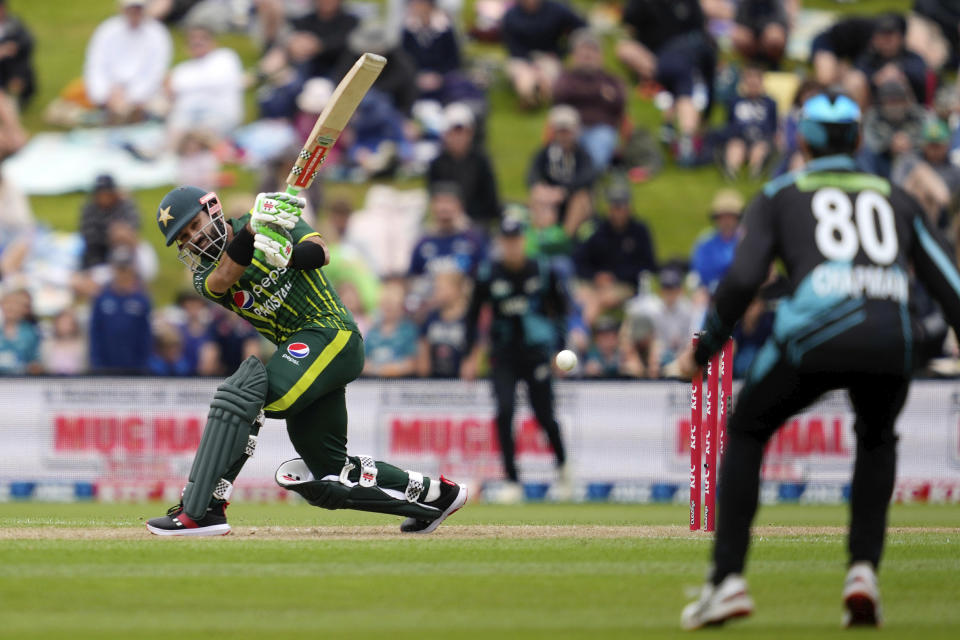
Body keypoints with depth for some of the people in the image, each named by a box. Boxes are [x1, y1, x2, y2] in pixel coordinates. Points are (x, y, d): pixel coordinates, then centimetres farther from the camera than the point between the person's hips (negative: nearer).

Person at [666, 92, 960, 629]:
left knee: (746, 431, 23)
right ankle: (864, 571, 15)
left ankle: (728, 579, 10)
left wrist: (702, 352, 17)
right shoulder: (896, 197, 28)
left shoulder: (781, 195, 21)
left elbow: (744, 279, 7)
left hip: (816, 334, -2)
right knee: (877, 439, 33)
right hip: (892, 340, 2)